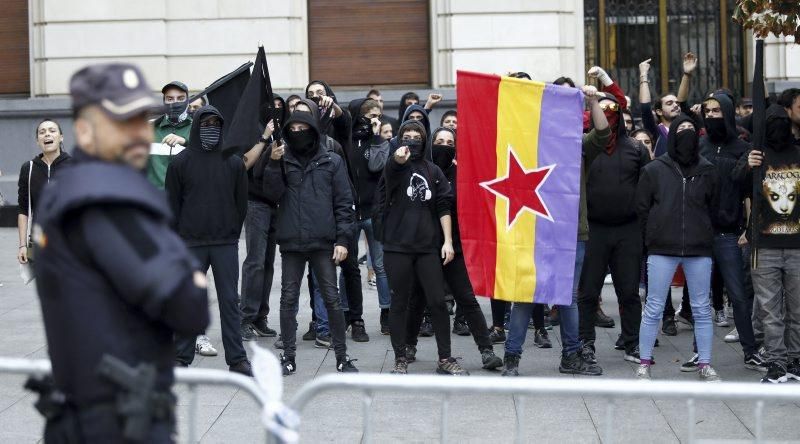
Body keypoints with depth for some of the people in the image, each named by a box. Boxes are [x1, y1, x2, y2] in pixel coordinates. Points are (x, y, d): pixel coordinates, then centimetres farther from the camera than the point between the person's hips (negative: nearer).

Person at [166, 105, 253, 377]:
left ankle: (237, 359, 5)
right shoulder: (180, 162, 2)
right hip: (191, 244, -1)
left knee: (230, 301, 2)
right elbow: (172, 203, 4)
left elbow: (241, 203, 11)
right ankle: (181, 358, 10)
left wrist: (232, 233, 6)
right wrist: (177, 240, 0)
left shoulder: (234, 163, 6)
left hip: (226, 244, 1)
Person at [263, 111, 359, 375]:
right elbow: (273, 194, -2)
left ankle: (342, 356, 5)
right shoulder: (282, 161, 9)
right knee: (289, 299, 4)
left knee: (332, 299, -1)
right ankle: (288, 356, 11)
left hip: (324, 243, -1)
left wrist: (342, 239, -4)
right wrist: (274, 164, -14)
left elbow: (343, 202, 3)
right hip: (291, 243, 2)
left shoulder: (332, 162, 5)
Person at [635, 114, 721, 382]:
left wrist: (702, 234, 8)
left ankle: (704, 364, 13)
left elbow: (713, 208, 13)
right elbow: (641, 208, 4)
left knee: (702, 310, 5)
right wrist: (655, 235, 3)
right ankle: (644, 363, 9)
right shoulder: (654, 170, 1)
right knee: (653, 309, 1)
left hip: (699, 251, 2)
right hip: (662, 250, -2)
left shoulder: (707, 171, 6)